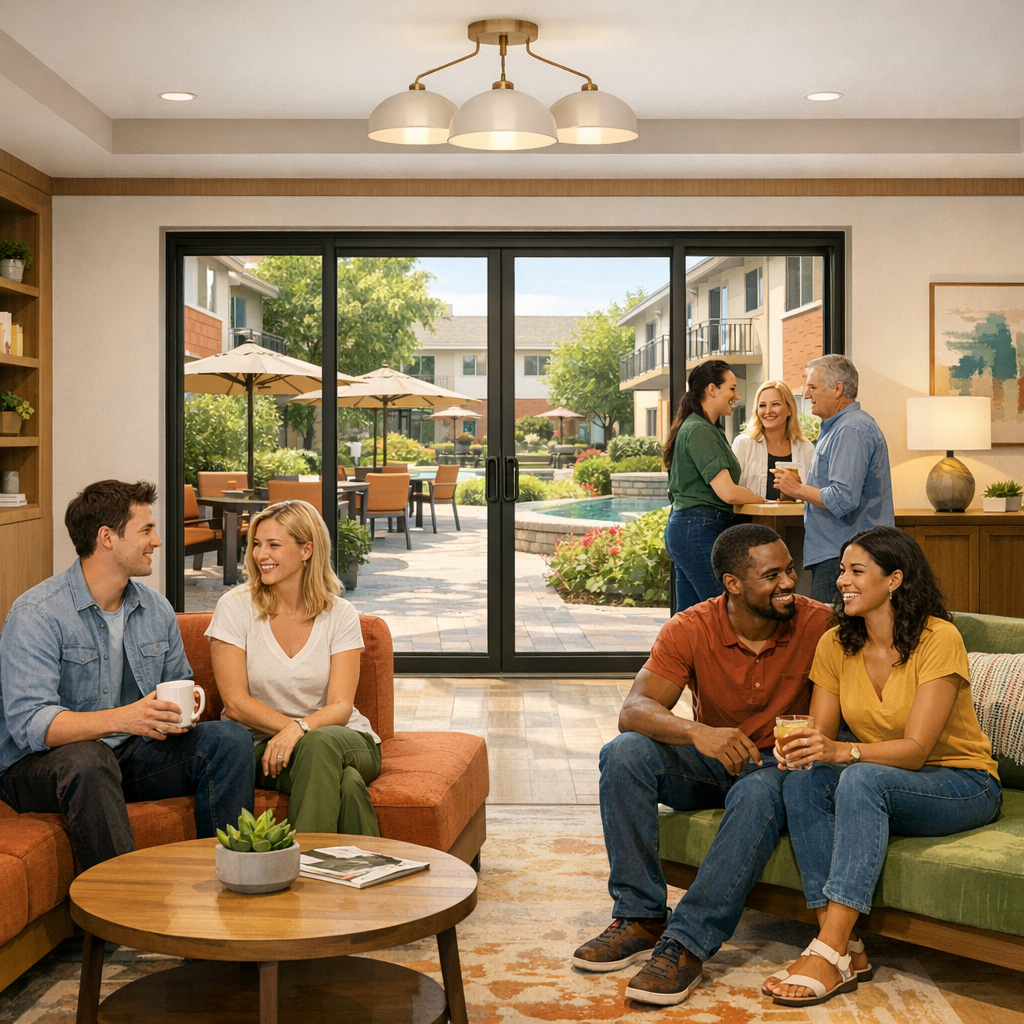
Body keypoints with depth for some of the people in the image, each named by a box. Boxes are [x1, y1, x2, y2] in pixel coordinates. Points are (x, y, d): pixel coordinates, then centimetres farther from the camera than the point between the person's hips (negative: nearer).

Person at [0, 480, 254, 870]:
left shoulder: (156, 608, 6)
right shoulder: (35, 614, -16)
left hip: (129, 753, 6)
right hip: (41, 762, -6)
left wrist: (180, 712, -9)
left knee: (229, 739, -12)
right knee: (88, 761, -39)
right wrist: (121, 718, -38)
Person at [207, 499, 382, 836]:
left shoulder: (340, 615, 1)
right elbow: (236, 703, -7)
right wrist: (298, 731, -18)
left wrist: (301, 730, -29)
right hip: (261, 743, -2)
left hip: (341, 739, 2)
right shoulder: (236, 607, -2)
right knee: (344, 782, -35)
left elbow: (341, 706, -8)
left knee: (320, 744, -37)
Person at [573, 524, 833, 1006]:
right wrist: (697, 732, -43)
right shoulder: (690, 629, -13)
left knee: (760, 793, -37)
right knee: (623, 754, -25)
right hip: (707, 764, 2)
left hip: (777, 763, -2)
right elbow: (634, 710, -24)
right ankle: (640, 918, -18)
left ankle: (686, 945, -35)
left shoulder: (818, 624, -13)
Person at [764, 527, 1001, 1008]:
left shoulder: (938, 639, -18)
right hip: (882, 788, 5)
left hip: (964, 786, -5)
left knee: (862, 778, -35)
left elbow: (916, 748, -25)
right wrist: (799, 747, -27)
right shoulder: (835, 644, 0)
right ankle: (845, 950, -30)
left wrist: (842, 751, -42)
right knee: (802, 783, -26)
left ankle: (828, 951, -39)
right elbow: (820, 732, -3)